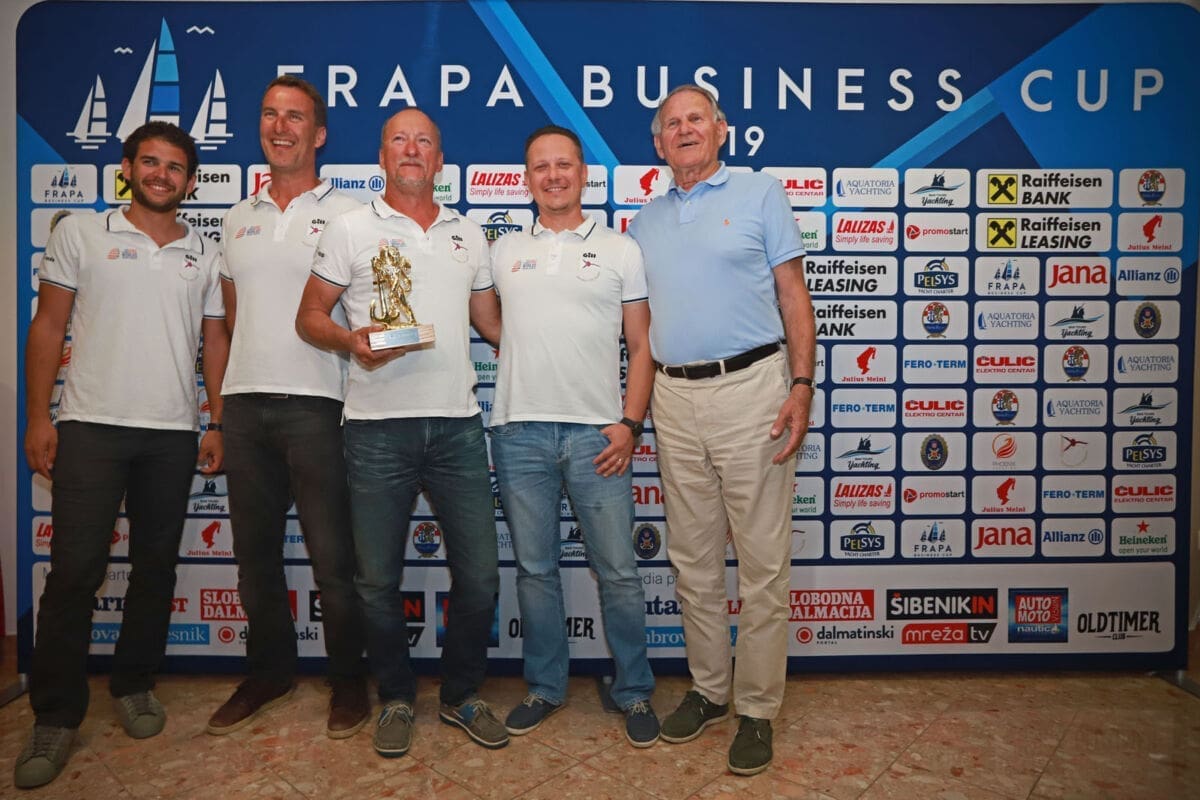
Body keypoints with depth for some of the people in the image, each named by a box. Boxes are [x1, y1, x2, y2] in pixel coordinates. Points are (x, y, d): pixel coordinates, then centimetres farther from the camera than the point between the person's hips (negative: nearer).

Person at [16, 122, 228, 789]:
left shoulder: (206, 254, 11)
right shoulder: (81, 234, 7)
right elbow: (48, 327, 4)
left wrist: (217, 424, 4)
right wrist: (38, 418, -2)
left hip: (173, 434, 2)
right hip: (91, 426, -2)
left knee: (157, 567, 9)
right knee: (74, 570, -2)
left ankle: (135, 685, 26)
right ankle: (56, 717, 10)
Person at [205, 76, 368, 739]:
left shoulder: (345, 213, 2)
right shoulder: (238, 219, 17)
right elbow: (231, 315, 21)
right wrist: (222, 403, 16)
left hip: (315, 402, -5)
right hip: (245, 403, 6)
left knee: (332, 554, -1)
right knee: (254, 549, 13)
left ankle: (348, 678, 17)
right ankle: (269, 672, 29)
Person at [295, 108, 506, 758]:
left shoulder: (468, 234, 15)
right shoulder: (350, 229, 5)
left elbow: (493, 320, 20)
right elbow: (309, 317, 5)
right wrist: (352, 341, -15)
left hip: (457, 424, 3)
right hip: (378, 428, -2)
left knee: (479, 576, 5)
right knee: (378, 580, 7)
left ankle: (462, 695, 27)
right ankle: (396, 699, 29)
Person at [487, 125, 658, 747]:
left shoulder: (621, 250, 7)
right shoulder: (503, 251, 13)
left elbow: (642, 346, 4)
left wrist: (629, 424, -5)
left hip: (597, 432, -2)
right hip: (520, 431, 2)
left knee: (617, 570, 3)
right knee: (534, 568, 10)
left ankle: (634, 693, 20)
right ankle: (545, 687, 27)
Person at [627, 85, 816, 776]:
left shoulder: (761, 194, 6)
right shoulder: (645, 221, 17)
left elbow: (794, 294, 1)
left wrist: (802, 385, -10)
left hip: (751, 388, -4)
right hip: (675, 397, 5)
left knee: (762, 561, 0)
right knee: (694, 561, 12)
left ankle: (758, 709, 14)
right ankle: (708, 689, 27)